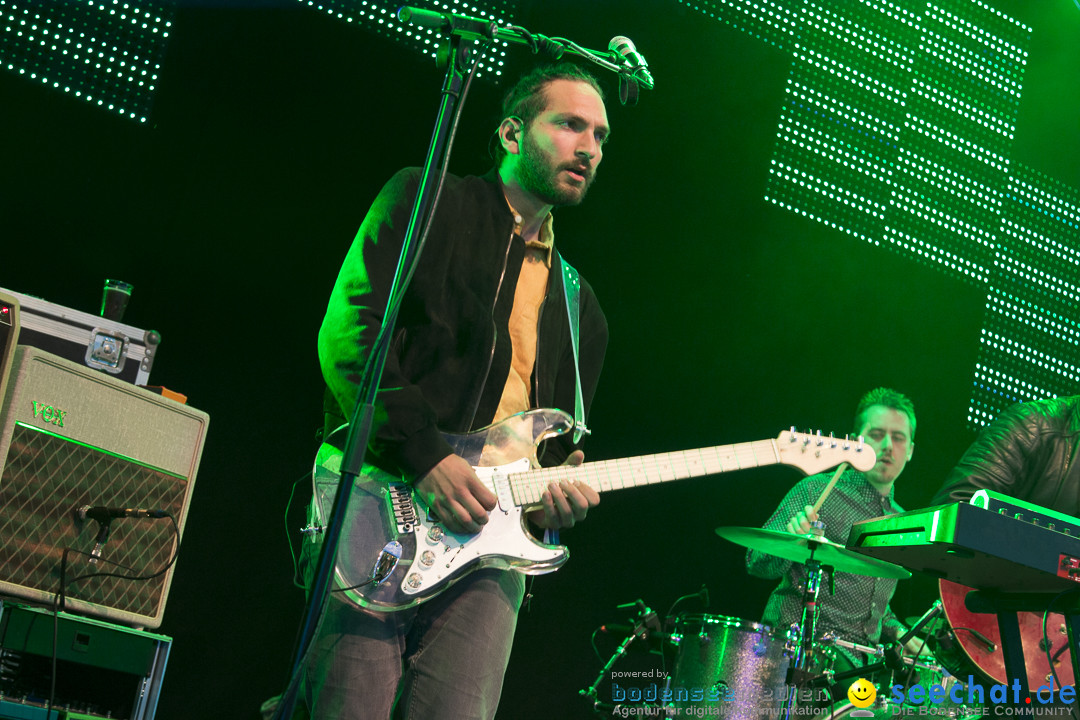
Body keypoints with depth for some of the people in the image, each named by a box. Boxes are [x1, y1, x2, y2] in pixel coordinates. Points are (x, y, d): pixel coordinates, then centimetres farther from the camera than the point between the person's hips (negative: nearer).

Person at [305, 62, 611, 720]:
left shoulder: (582, 311, 25)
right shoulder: (427, 201, 7)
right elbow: (349, 334, -6)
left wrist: (559, 492, 2)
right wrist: (422, 456, -15)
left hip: (489, 549, 5)